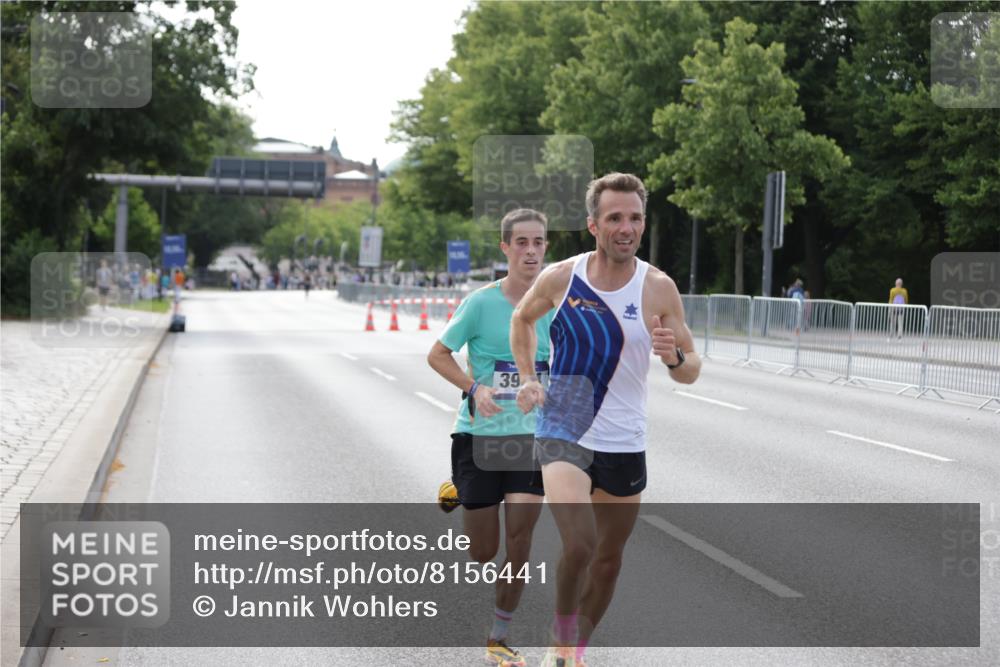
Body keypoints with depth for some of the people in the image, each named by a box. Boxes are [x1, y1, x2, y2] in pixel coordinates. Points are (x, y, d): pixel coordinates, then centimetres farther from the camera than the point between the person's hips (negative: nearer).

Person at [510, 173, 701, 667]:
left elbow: (691, 372, -1)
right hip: (562, 433, -2)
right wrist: (528, 378, 6)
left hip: (624, 444, 2)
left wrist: (675, 358, -23)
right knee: (580, 544, -23)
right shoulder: (559, 278, -6)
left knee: (609, 558, 14)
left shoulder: (659, 289, -6)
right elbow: (522, 319, 16)